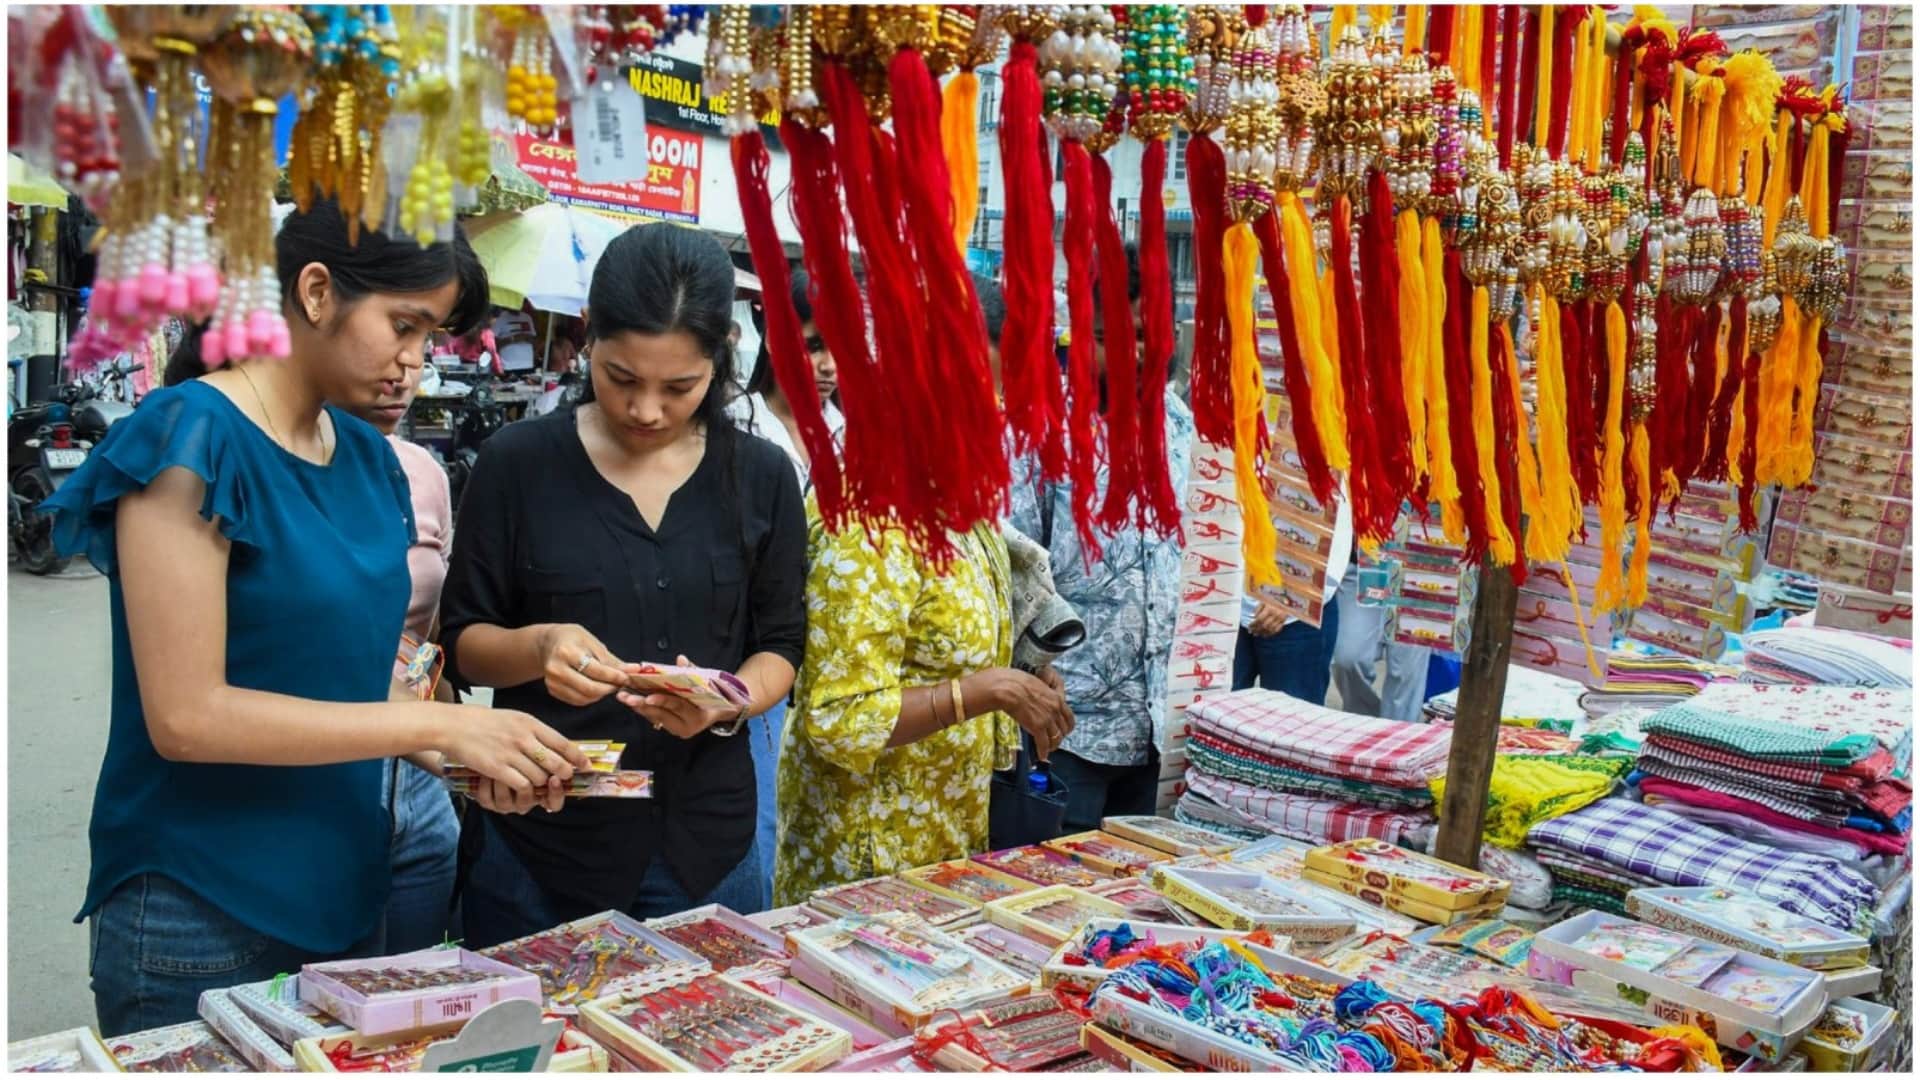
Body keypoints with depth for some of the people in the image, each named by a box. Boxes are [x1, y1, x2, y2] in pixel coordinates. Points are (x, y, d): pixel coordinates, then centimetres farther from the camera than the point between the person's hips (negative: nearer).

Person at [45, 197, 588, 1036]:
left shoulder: (369, 459, 5)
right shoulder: (193, 439, -16)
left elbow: (345, 674, 7)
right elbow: (187, 714, -21)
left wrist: (469, 756, -10)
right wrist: (440, 724, -20)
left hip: (345, 896, 7)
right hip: (198, 920, -7)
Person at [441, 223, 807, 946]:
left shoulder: (761, 477, 1)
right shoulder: (519, 462, -4)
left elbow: (780, 647, 6)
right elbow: (462, 642, 1)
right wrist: (537, 646, -21)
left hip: (704, 844, 2)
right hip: (537, 838, -1)